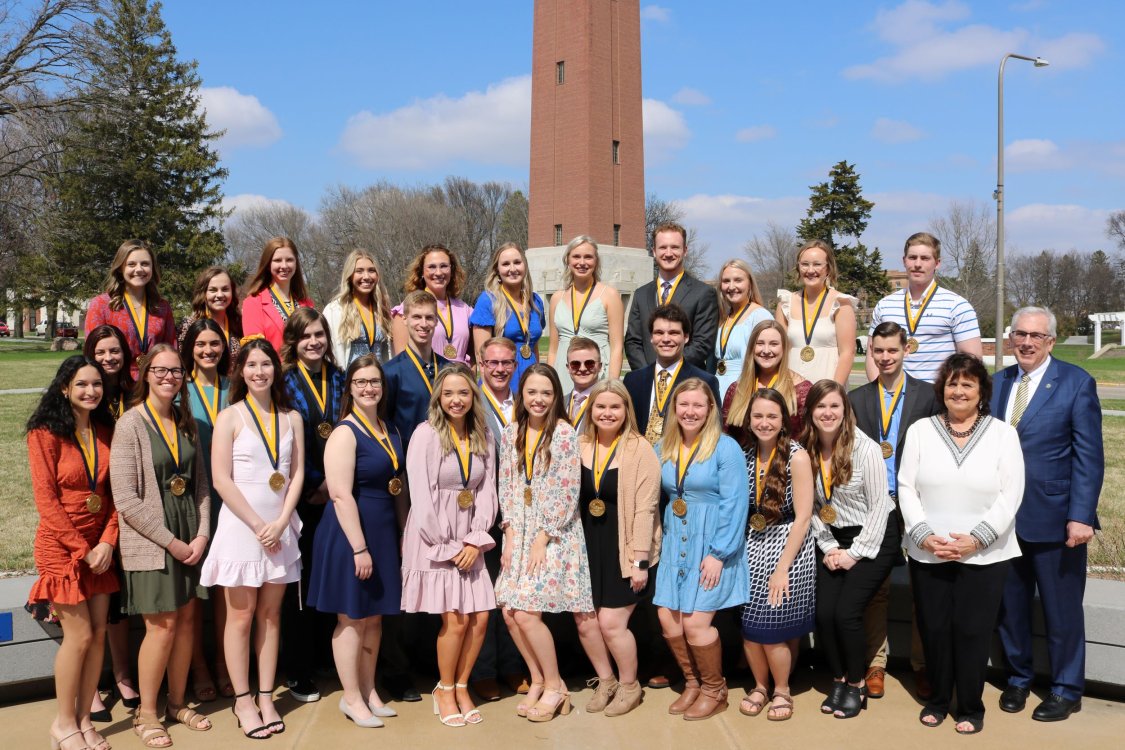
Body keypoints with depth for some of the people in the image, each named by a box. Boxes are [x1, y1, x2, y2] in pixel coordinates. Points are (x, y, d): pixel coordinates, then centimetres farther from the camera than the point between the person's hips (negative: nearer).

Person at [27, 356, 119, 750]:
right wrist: (83, 549, -13)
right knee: (78, 635, -4)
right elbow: (46, 500, -12)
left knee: (98, 633, 5)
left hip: (100, 545, 5)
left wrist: (108, 542, -7)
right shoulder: (46, 433, -9)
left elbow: (114, 493, 7)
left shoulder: (105, 431, 7)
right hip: (62, 545, -5)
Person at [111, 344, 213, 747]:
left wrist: (202, 533, -2)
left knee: (186, 619, 9)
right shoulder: (130, 423, -10)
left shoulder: (185, 422, 9)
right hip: (150, 541, -5)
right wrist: (171, 541, -13)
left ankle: (177, 703, 25)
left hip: (190, 537, 6)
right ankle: (146, 713, 14)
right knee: (162, 625, -3)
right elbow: (126, 500, -15)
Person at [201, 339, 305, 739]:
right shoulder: (230, 417, -3)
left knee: (271, 615, 9)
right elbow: (221, 479, -9)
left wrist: (280, 522, -9)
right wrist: (258, 525, -12)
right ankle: (242, 700, 14)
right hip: (240, 525, -3)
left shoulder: (292, 418, 7)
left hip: (281, 528, 3)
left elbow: (297, 474, 4)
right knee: (241, 615, 3)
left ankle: (266, 698, 16)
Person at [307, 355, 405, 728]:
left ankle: (369, 691, 27)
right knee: (351, 618, 4)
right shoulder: (345, 433, -14)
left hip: (383, 532, 7)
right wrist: (359, 547, -23)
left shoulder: (388, 432, 9)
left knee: (374, 618, 15)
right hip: (350, 533, -7)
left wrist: (402, 528, 12)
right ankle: (351, 698, 17)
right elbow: (341, 495, -21)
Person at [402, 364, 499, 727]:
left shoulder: (483, 437, 7)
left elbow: (487, 490, 6)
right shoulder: (426, 434, -9)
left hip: (469, 539, 5)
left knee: (480, 617, -1)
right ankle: (445, 691, 14)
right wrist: (446, 547, -11)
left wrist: (475, 541, -5)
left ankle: (461, 687, 19)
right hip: (434, 539, -5)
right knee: (455, 619, -9)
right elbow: (421, 495, -12)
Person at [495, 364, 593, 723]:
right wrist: (510, 536, 0)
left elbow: (567, 493, -13)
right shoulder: (511, 433, 7)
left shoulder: (563, 433, -10)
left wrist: (542, 540, -13)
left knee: (527, 613, -11)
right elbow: (506, 487, 8)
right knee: (510, 612, 1)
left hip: (554, 534, -5)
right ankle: (538, 680, 20)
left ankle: (554, 685, 8)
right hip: (519, 532, 6)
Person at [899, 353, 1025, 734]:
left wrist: (976, 538, -14)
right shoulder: (920, 431, 7)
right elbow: (906, 488, 2)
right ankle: (937, 699, 26)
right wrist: (924, 535, -10)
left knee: (972, 630, 2)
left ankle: (971, 707, 18)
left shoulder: (1003, 434, 3)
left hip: (985, 556, -1)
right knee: (933, 628, 7)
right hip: (927, 555, 2)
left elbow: (1010, 494, -5)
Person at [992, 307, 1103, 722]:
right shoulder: (998, 382, 7)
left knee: (1061, 609, 7)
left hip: (1054, 517, -4)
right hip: (1003, 516, 4)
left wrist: (1081, 516, -15)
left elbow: (1089, 455, -9)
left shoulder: (1076, 383, -6)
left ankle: (1066, 690, 24)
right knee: (1010, 605, 14)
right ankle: (1017, 678, 32)